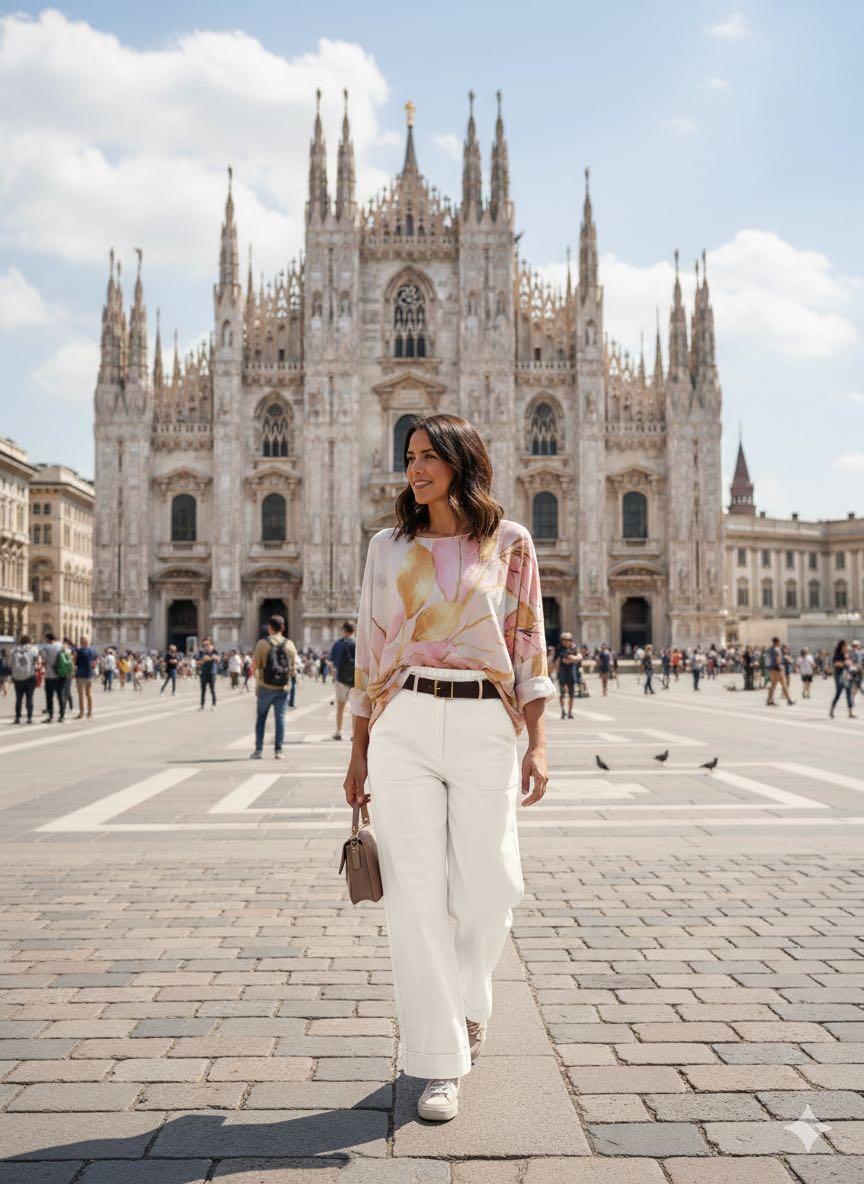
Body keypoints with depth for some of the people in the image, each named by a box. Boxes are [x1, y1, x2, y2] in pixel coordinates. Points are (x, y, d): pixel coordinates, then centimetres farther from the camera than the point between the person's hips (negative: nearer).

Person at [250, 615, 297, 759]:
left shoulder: (263, 643, -7)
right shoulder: (290, 644, 1)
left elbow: (255, 665, -6)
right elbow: (294, 667, 4)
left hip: (265, 687, -1)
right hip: (283, 687, 2)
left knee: (261, 717, 10)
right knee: (280, 717, 5)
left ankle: (258, 750, 10)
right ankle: (278, 750, 2)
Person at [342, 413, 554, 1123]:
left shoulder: (510, 543, 6)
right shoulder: (389, 548, 10)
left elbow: (530, 645, 5)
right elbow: (371, 653, 12)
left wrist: (538, 742, -4)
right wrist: (358, 754, 10)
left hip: (485, 726, -1)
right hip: (403, 725, 1)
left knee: (490, 891, 1)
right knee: (417, 894, -1)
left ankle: (467, 997, 34)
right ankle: (439, 1061, 11)